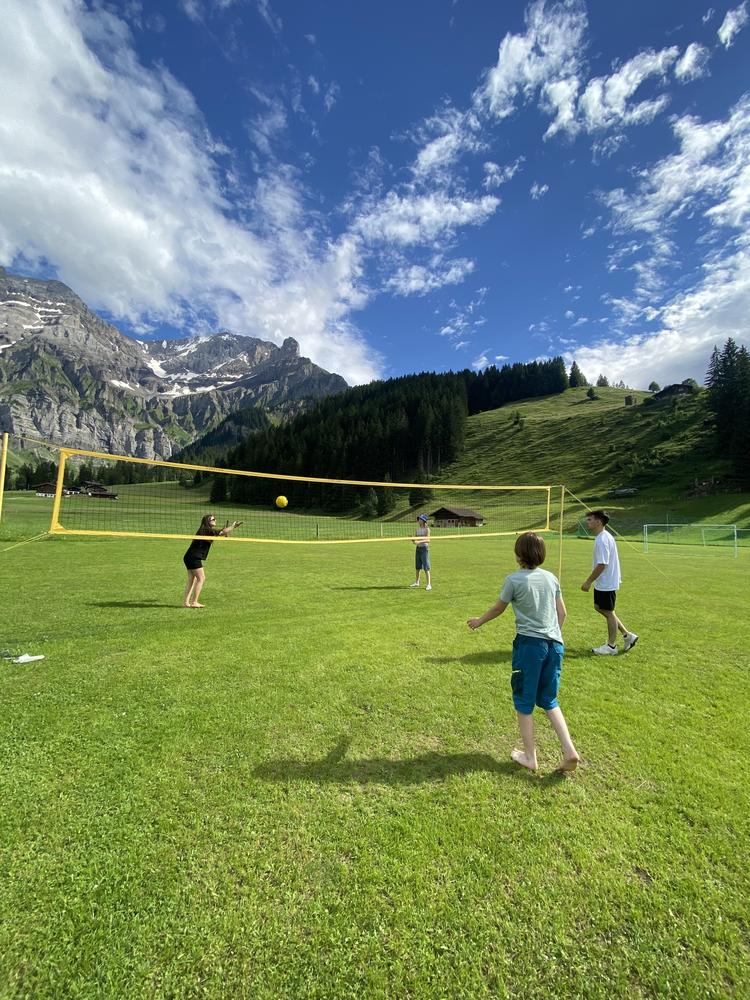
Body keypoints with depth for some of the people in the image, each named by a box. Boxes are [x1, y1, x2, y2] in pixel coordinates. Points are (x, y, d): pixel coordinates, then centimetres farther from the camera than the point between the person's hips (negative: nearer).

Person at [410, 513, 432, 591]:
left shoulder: (427, 529, -9)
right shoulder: (418, 529, 11)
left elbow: (428, 540, -19)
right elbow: (415, 539, 12)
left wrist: (419, 542, -32)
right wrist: (413, 540, -11)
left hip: (424, 548, -7)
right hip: (418, 548, 7)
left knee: (426, 567, -8)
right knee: (417, 567, 15)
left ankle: (429, 585, -4)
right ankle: (417, 582, 28)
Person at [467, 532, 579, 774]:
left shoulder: (514, 579, -8)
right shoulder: (551, 578, 6)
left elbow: (498, 609, 3)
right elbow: (562, 613, 12)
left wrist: (478, 622, 20)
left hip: (529, 643, -5)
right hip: (554, 644, 5)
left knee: (524, 702, 11)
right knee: (549, 701, 20)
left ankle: (530, 756, 21)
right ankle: (569, 751, 10)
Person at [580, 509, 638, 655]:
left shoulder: (602, 540, -23)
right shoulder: (604, 537, 10)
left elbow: (602, 565, -26)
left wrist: (588, 582, -20)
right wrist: (590, 580, 19)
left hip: (606, 584, -10)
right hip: (602, 583, 10)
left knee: (608, 612, 3)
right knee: (599, 607, 18)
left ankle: (611, 646, 19)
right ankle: (627, 635, 27)